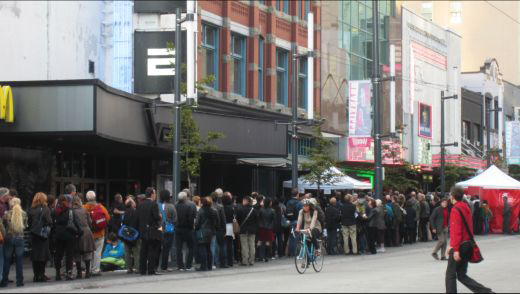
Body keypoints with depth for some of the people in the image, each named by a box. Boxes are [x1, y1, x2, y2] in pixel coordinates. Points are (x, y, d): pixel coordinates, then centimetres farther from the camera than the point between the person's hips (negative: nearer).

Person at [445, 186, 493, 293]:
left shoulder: (456, 209, -15)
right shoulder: (466, 208, 14)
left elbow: (456, 231, -21)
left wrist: (455, 249, -22)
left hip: (460, 247, -9)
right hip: (468, 245, 9)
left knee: (450, 273, 2)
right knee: (462, 275, 12)